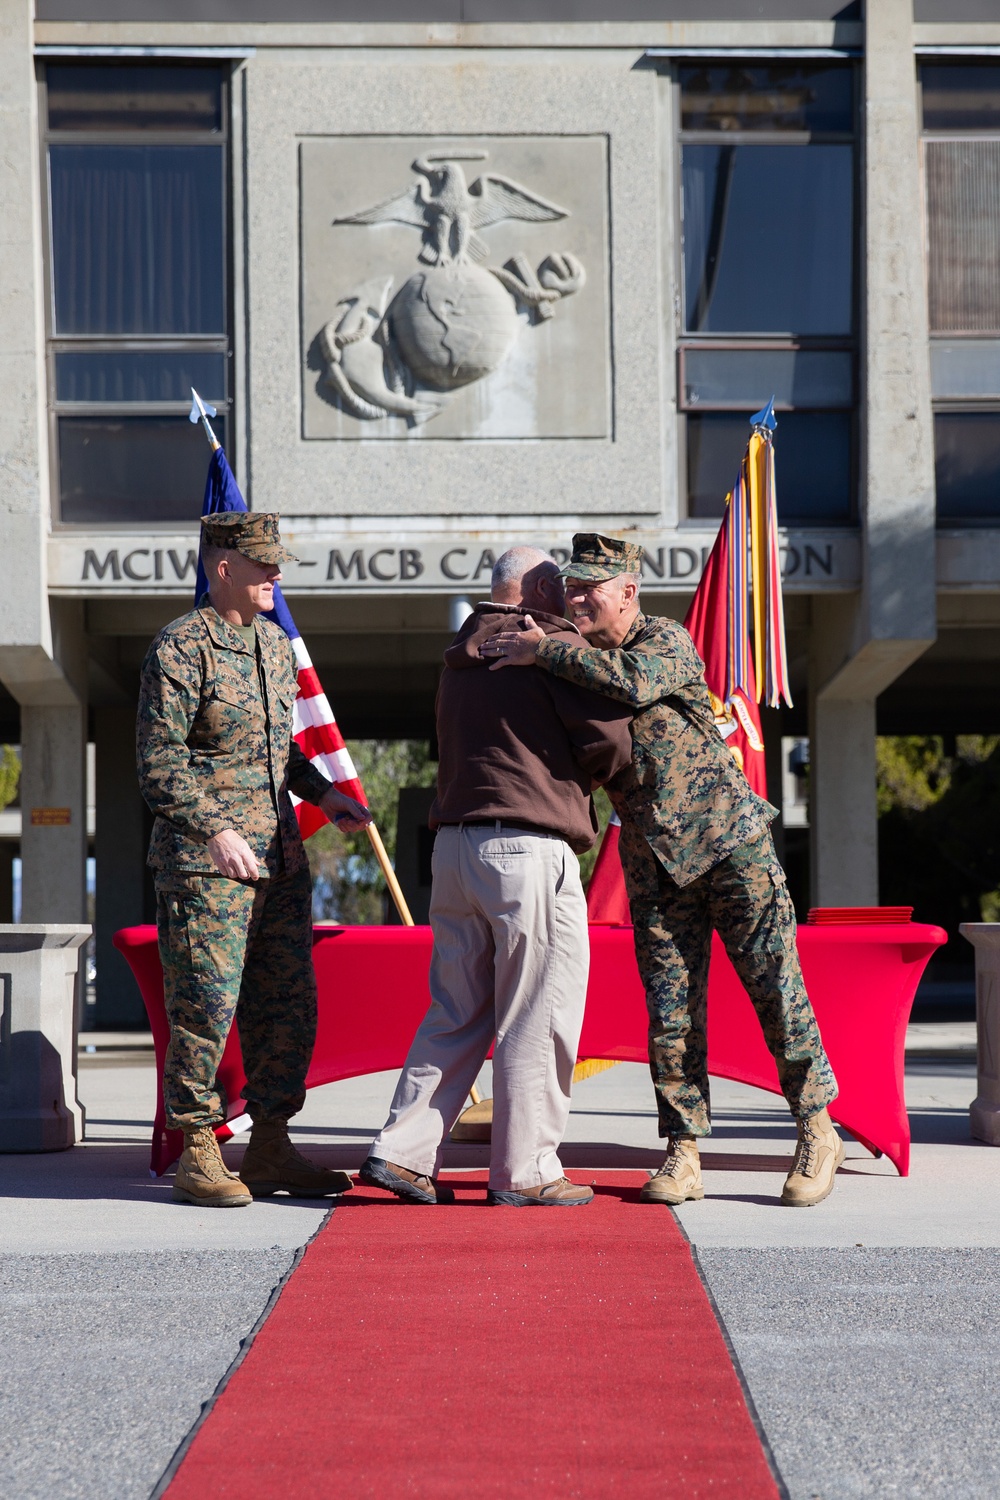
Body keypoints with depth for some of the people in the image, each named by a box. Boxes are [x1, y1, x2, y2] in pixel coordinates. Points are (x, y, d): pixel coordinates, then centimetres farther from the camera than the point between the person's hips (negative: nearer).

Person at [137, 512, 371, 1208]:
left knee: (289, 1006, 9)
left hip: (280, 857, 8)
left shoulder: (275, 643, 15)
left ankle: (270, 1148, 19)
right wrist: (215, 830, -20)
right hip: (207, 862, -8)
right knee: (207, 1004, -6)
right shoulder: (179, 649, -9)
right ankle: (197, 1154, 5)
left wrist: (322, 792, 16)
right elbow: (159, 764, -12)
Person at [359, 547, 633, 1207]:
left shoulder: (461, 660, 20)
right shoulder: (555, 646, -5)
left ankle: (403, 1152, 8)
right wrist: (580, 776, 10)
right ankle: (525, 1172, 4)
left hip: (455, 845, 8)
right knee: (536, 1019, 0)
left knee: (457, 1015, 12)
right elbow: (611, 740, -9)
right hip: (528, 849, -8)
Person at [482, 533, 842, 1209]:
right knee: (670, 1008, 0)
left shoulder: (667, 640, -7)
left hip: (731, 839, -4)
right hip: (655, 862, 5)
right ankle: (684, 1153, 6)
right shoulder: (578, 666, 9)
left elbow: (634, 680, -30)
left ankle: (817, 1132, 11)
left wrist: (544, 651, -24)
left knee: (777, 989, -1)